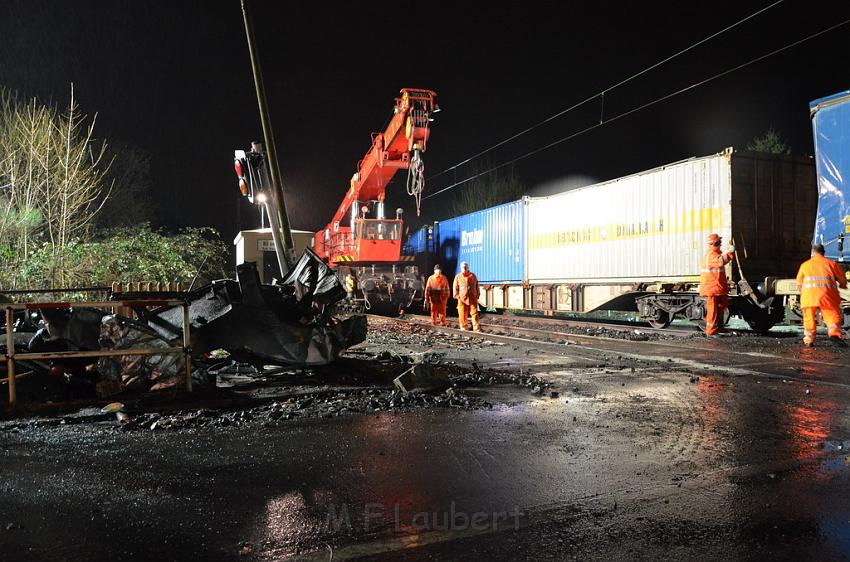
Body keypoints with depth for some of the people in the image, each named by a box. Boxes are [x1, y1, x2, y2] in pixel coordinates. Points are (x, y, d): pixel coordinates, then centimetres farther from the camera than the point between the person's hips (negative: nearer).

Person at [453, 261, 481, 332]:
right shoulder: (458, 277, 7)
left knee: (475, 314, -6)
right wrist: (457, 296, -2)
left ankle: (477, 330, -7)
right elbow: (455, 288, 8)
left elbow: (477, 286, 17)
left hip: (473, 299, 1)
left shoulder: (473, 276, 12)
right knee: (462, 315, 1)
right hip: (462, 299, 0)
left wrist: (477, 295, 11)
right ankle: (463, 329, 13)